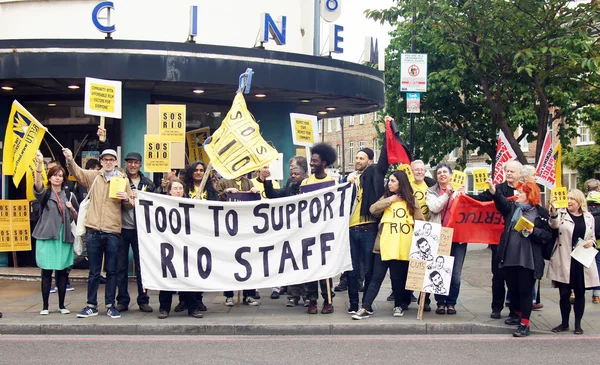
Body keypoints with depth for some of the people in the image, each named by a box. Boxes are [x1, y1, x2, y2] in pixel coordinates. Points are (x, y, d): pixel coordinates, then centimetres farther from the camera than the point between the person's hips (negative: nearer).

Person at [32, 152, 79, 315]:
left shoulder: (69, 196, 11)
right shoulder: (44, 194, 4)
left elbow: (77, 218, 15)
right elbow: (37, 182, -18)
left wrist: (71, 208, -6)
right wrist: (39, 163, -33)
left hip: (65, 238, 2)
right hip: (46, 237, -2)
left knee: (62, 272, 5)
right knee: (46, 272, -1)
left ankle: (62, 305, 14)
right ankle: (45, 306, 7)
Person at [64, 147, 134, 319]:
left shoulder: (122, 180, 7)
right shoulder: (93, 176, 9)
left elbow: (130, 205, 10)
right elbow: (76, 171, -4)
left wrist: (126, 199, -12)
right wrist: (70, 160, -23)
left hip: (113, 232, 0)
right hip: (93, 232, 1)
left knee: (111, 271, 6)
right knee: (94, 271, 8)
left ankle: (110, 305, 15)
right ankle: (92, 306, 16)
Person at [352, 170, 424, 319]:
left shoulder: (411, 200, 7)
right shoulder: (386, 198, 12)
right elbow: (372, 209, -5)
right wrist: (390, 200, -6)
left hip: (403, 247, -1)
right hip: (384, 245, 1)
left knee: (398, 278, 8)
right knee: (377, 277, -1)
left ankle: (398, 306, 26)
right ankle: (366, 308, -1)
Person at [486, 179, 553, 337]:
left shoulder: (541, 213, 0)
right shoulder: (512, 207, 9)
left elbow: (548, 236, -2)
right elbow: (501, 201, -13)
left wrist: (533, 231, -18)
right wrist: (493, 189, -31)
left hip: (528, 259, -4)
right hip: (509, 257, 4)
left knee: (525, 291, -1)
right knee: (512, 289, 15)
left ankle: (525, 324, 5)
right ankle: (518, 314, 36)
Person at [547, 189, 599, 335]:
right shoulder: (561, 214, 0)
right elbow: (554, 225, -22)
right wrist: (553, 210, -39)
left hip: (582, 262, 2)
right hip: (564, 262, -2)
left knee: (580, 293, 8)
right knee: (564, 294, 3)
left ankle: (578, 324, 21)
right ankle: (564, 323, 19)